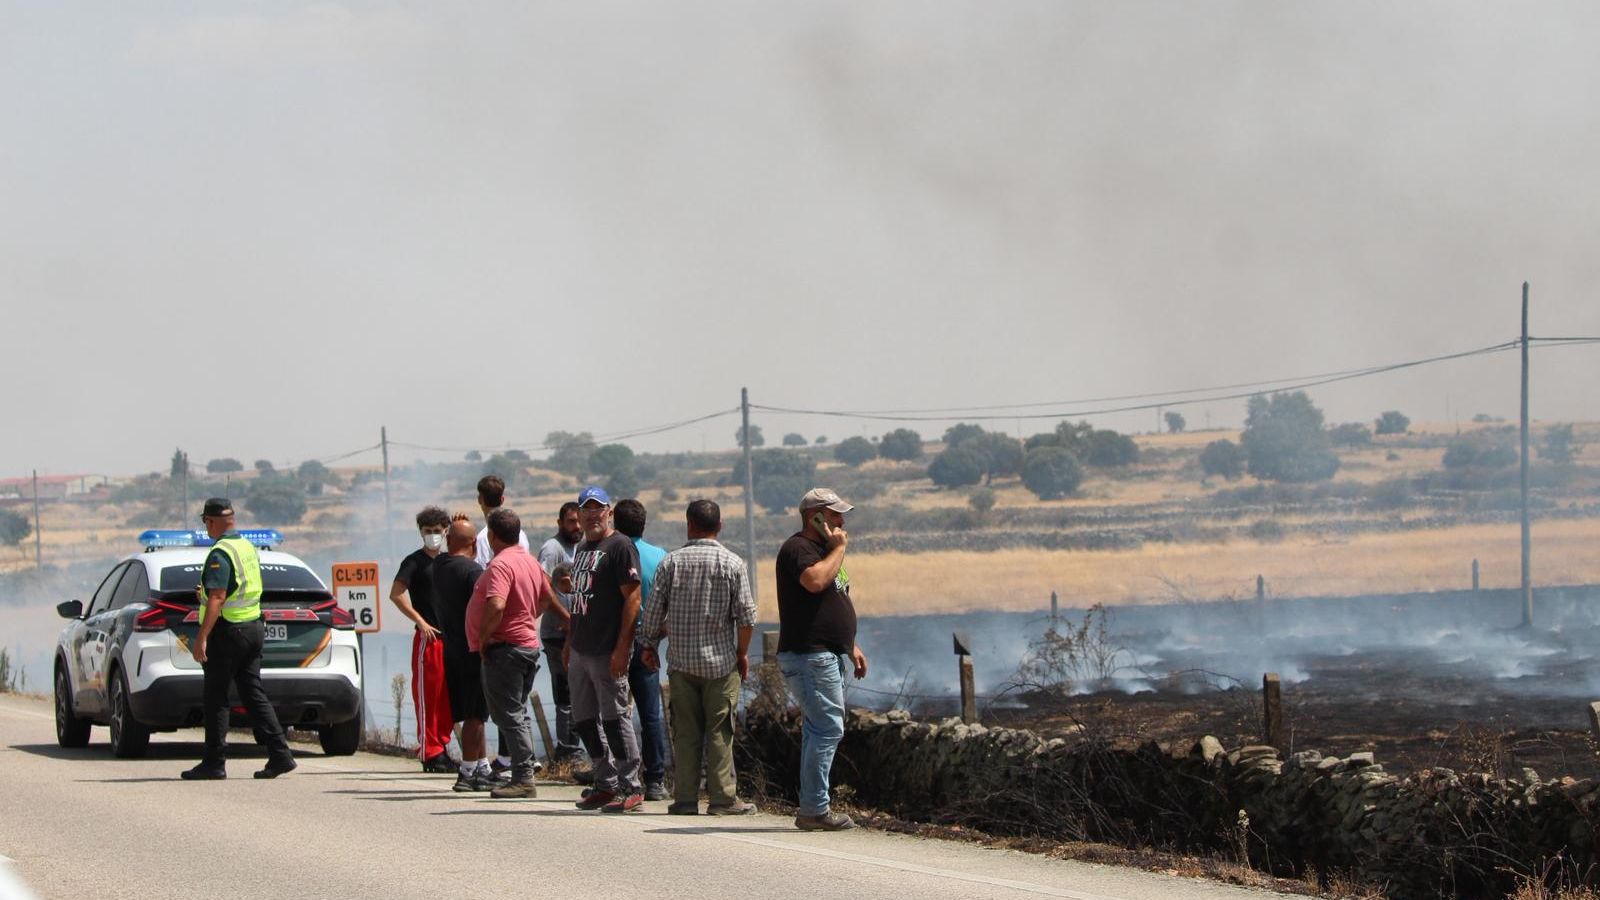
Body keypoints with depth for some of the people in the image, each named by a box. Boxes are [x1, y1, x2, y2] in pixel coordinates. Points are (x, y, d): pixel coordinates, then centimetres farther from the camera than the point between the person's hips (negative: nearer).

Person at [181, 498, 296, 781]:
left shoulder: (220, 554, -16)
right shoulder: (248, 548, 12)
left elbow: (217, 598, -24)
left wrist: (201, 638, -26)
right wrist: (207, 593, 36)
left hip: (227, 630, -8)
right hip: (253, 627, 8)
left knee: (215, 698, 0)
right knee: (253, 693, 8)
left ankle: (214, 762, 2)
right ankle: (280, 754, -1)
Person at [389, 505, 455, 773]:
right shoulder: (415, 561, -4)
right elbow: (396, 594, -13)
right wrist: (420, 622, -16)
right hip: (428, 637, -7)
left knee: (448, 696, 8)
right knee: (427, 694, -6)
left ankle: (441, 748, 16)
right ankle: (430, 753, -6)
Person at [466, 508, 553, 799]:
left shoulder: (501, 565, -18)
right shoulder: (530, 561, 12)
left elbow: (496, 606, -30)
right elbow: (547, 597, 27)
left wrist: (483, 639, -18)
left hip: (504, 647, -9)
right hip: (529, 643, 9)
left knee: (508, 715, -7)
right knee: (518, 713, 15)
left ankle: (523, 778, -10)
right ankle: (524, 777, 17)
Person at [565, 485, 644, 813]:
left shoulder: (620, 546, -9)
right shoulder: (582, 549, 18)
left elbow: (632, 598, -14)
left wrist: (622, 647, -20)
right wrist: (569, 642, 20)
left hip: (607, 651, -9)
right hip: (580, 650, 9)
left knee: (615, 718, -7)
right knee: (584, 720, 11)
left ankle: (630, 788, -3)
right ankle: (605, 784, 20)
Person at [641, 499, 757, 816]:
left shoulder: (672, 561, 1)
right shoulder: (732, 563, -3)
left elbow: (654, 610, 1)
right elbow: (745, 615, -6)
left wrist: (650, 645, 15)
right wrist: (742, 653, 6)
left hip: (681, 659, 2)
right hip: (720, 659, -2)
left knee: (685, 731, 5)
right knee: (720, 731, 1)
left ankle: (685, 798, 4)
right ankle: (723, 798, -1)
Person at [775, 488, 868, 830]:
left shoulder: (823, 549, 22)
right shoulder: (797, 548, -10)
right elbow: (815, 581, -30)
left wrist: (851, 646, 26)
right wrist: (839, 549, -15)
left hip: (828, 656, 11)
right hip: (809, 657, -11)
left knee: (820, 731, 9)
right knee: (827, 729, -14)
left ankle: (811, 810, 12)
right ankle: (815, 810, -14)